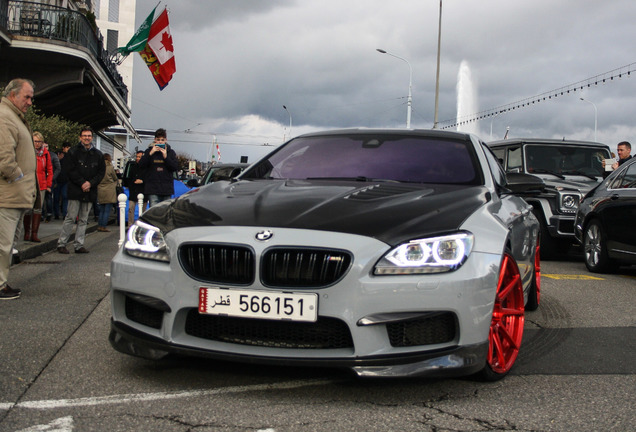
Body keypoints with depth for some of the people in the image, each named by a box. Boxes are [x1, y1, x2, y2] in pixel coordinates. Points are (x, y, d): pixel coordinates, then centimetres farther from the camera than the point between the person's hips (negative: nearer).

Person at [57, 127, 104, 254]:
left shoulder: (98, 154, 13)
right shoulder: (73, 152, 2)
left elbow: (101, 172, 9)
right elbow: (70, 170, -4)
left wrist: (90, 183, -6)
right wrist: (82, 183, -13)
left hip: (90, 191, 4)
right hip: (75, 191, -3)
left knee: (83, 220, 6)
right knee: (70, 218, -5)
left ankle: (79, 245, 10)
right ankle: (61, 243, 2)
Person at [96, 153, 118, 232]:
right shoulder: (110, 167, -8)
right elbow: (115, 178, 3)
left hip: (100, 190, 5)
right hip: (109, 191, -5)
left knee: (102, 209, 14)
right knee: (107, 210, -2)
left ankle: (100, 226, 13)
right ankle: (103, 227, -4)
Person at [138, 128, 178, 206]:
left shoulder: (170, 152, 8)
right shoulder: (149, 151, 7)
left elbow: (176, 167, -2)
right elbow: (141, 165, -4)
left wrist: (166, 156, -12)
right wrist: (150, 154, -13)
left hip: (167, 189, 1)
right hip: (153, 189, -1)